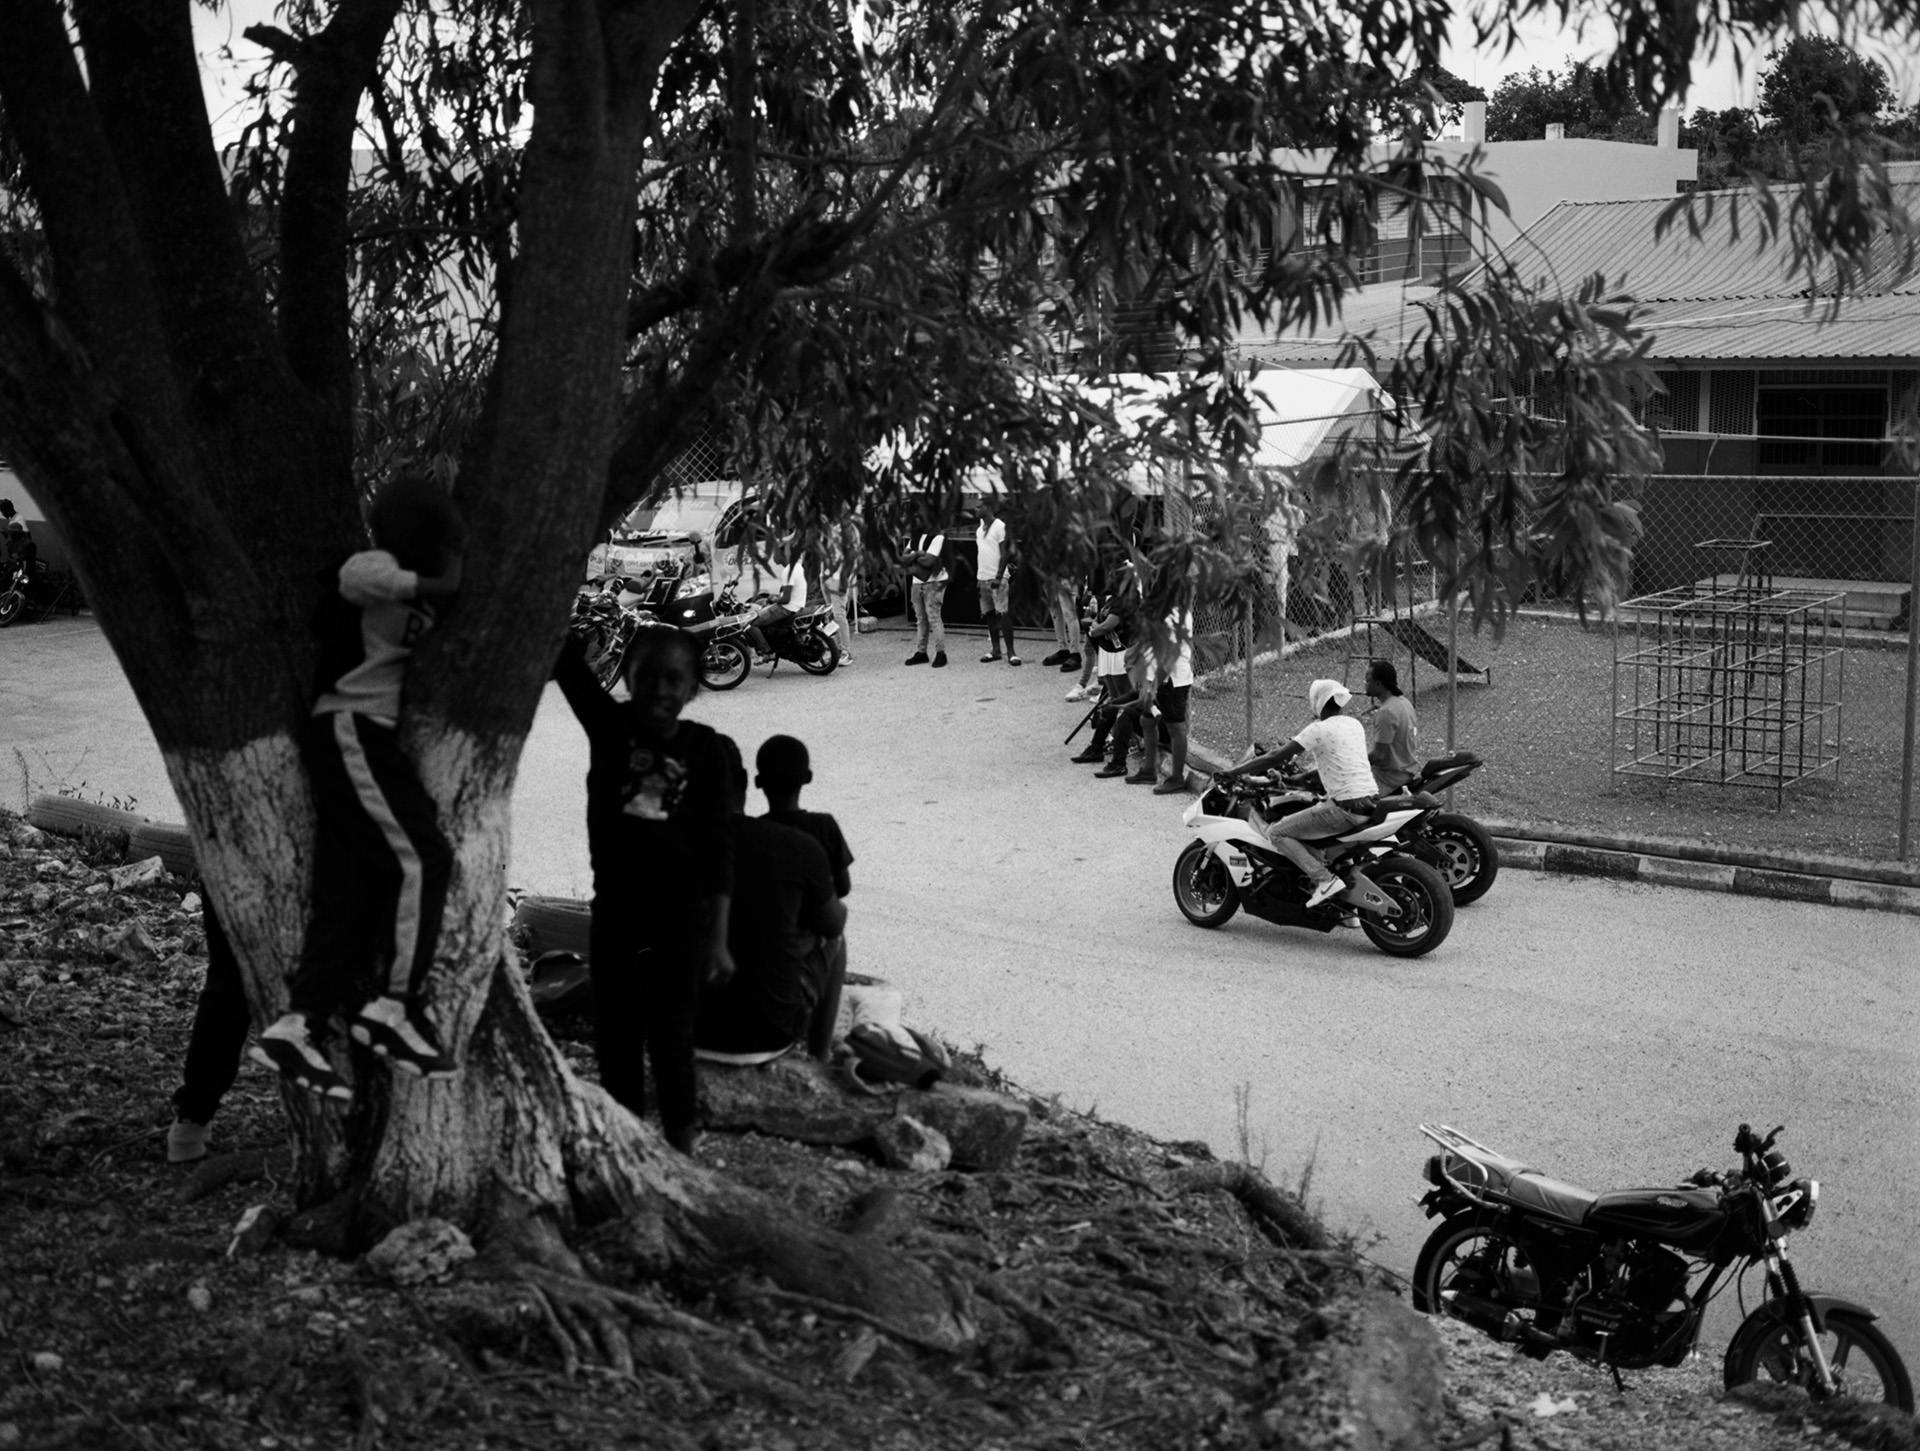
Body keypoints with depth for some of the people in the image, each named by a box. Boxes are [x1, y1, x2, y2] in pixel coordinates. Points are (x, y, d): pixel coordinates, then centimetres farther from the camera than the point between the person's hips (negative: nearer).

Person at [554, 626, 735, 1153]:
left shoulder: (707, 751, -8)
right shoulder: (610, 727, -4)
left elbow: (718, 851, -7)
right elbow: (567, 660, -16)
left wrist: (718, 939, -9)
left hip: (679, 924, -2)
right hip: (614, 917, 3)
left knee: (671, 1041, 6)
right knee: (615, 1041, 12)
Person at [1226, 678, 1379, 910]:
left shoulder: (1319, 729, -8)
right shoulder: (1354, 724, 15)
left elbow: (1277, 757, -10)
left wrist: (1234, 772, -4)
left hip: (1345, 808, -8)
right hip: (1369, 803, 8)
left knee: (1277, 833, -2)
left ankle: (1323, 879, -16)